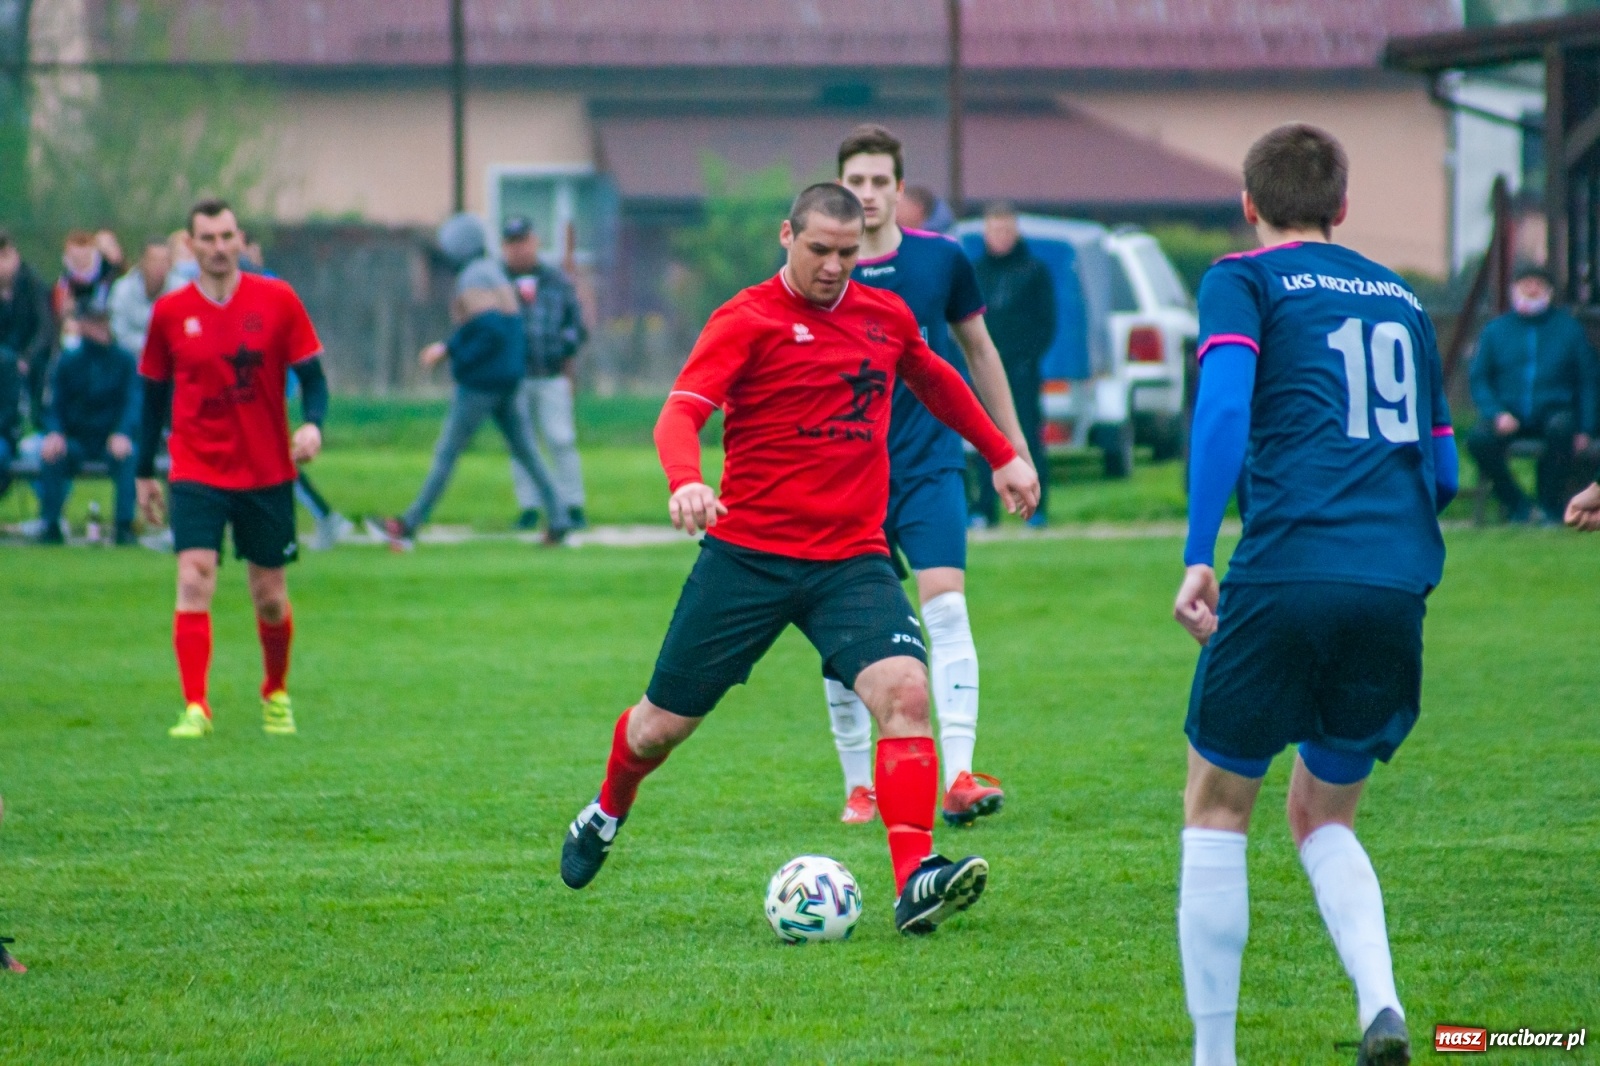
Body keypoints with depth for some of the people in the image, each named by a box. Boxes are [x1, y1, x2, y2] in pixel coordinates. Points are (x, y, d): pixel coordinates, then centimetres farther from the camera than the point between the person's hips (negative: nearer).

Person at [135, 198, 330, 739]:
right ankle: (195, 709, -20)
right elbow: (154, 394, 10)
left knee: (270, 596, 8)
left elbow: (312, 375, 0)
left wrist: (312, 425, -21)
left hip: (267, 472, 1)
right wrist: (145, 473, 14)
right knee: (194, 579, -18)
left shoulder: (277, 300, -3)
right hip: (197, 472, 0)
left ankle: (276, 693, 34)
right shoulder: (170, 312, 0)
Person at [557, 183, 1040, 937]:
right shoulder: (747, 321, -7)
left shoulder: (886, 317, 9)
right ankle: (607, 814, 42)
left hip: (853, 557, 3)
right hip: (748, 555, -3)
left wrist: (1002, 456, 35)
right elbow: (681, 412, -19)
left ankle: (915, 883, -29)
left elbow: (936, 381, 31)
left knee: (905, 692, -23)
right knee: (663, 724, 9)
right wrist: (686, 483, -40)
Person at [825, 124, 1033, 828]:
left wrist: (1010, 446, 16)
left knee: (945, 606, -17)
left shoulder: (942, 259, 1)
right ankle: (860, 786, 16)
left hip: (930, 463, -1)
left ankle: (959, 776, -22)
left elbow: (979, 350, 14)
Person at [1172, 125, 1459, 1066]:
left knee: (1217, 810, 11)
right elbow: (1444, 470, 22)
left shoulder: (1245, 282, 5)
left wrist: (1198, 556, -12)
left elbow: (1224, 406, -12)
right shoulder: (1402, 299, 20)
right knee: (1322, 817, 20)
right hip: (1399, 586, 5)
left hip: (1287, 574, -4)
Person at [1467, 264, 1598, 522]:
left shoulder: (1568, 328, 10)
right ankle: (1515, 505, -11)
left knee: (1560, 428, -38)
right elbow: (1479, 380, 8)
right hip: (1510, 412, 1)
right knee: (1478, 439, -32)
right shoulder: (1495, 330, 12)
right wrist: (1497, 414, -11)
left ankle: (1552, 505, -19)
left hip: (1553, 409, -1)